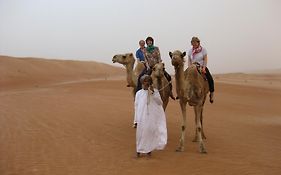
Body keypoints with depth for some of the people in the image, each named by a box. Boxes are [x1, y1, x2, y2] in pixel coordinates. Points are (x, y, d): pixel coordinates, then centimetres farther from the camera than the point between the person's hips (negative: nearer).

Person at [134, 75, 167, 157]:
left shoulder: (155, 91, 3)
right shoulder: (139, 93, 4)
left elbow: (160, 102, -8)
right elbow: (136, 106, 7)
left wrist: (153, 93, -17)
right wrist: (136, 120, 6)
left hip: (153, 117, 0)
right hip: (142, 117, 0)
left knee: (151, 132, 2)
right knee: (141, 132, 3)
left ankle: (148, 149, 18)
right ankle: (139, 150, 18)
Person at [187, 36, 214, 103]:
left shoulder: (203, 49, -2)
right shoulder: (190, 51, 5)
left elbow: (205, 60, -6)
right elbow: (189, 61, 7)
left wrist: (203, 68, -18)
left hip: (202, 67, -2)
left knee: (210, 79, -23)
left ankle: (211, 94, -9)